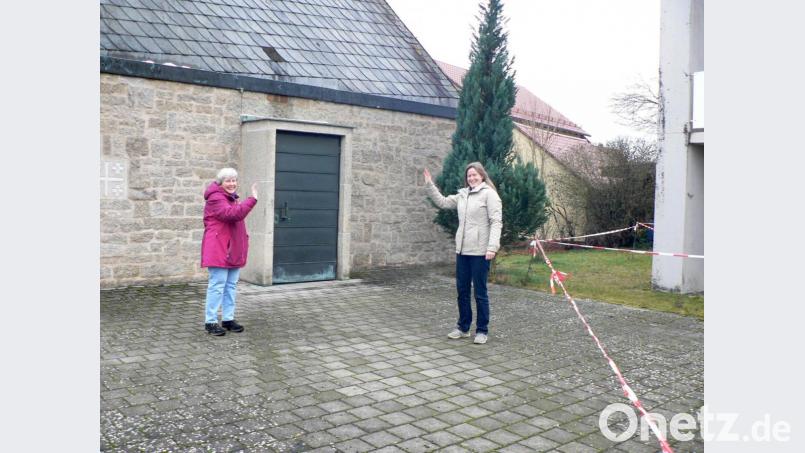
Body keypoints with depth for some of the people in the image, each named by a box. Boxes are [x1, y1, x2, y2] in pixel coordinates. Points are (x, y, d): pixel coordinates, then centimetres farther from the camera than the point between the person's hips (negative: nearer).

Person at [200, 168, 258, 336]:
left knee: (231, 285, 12)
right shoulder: (216, 198, -12)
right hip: (219, 250, -9)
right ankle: (210, 322, 2)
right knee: (217, 285, -6)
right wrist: (253, 199, -28)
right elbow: (233, 214, -28)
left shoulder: (232, 198, 19)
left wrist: (243, 240, 17)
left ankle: (228, 319, 19)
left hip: (233, 249, 9)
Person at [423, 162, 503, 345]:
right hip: (462, 250, 7)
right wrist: (430, 185, 16)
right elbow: (442, 202, 25)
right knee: (462, 291, 13)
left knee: (480, 292, 2)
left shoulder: (489, 194, -7)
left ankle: (482, 330, 13)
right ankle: (463, 327, 25)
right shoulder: (462, 195, 14)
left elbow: (496, 222, -13)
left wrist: (492, 247, -22)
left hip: (480, 251, -7)